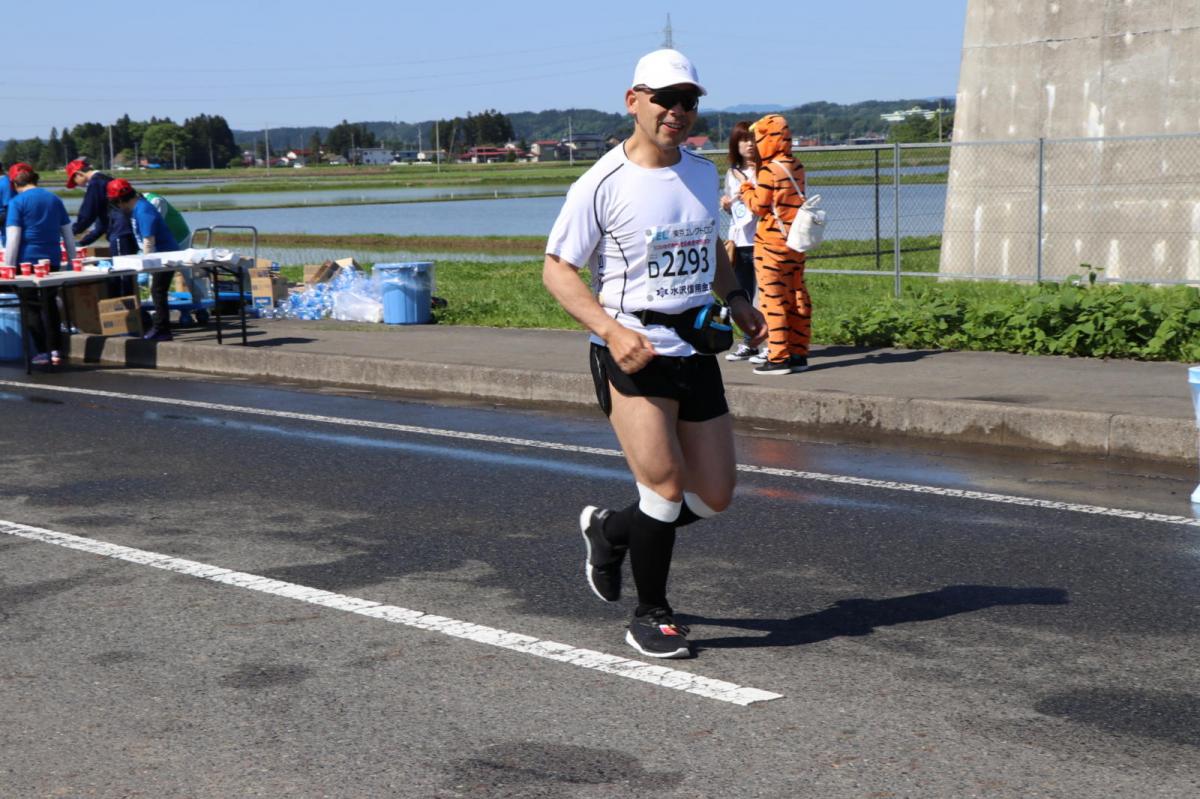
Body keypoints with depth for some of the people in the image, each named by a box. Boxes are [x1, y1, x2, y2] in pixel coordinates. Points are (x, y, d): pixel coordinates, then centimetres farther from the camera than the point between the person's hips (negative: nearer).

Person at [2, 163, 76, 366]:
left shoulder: (17, 202, -6)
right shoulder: (54, 200, 10)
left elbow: (13, 238, -12)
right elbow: (68, 234, 14)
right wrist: (72, 260, 21)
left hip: (27, 261, -5)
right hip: (52, 260, 5)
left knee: (31, 307, 5)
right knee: (49, 304, 15)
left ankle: (42, 352, 1)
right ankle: (55, 351, 11)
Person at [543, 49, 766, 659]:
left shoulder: (702, 173, 9)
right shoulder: (602, 185, -11)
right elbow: (556, 269, -8)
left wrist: (735, 298, 11)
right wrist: (612, 329, -20)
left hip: (696, 350, 7)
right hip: (632, 354, -7)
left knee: (714, 495, 7)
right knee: (666, 485, -13)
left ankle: (609, 530, 33)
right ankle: (650, 618, 8)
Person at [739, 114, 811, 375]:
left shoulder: (769, 170, -15)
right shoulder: (797, 167, 8)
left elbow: (759, 206, -12)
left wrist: (746, 190, 5)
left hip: (772, 241, -8)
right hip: (796, 240, 8)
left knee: (772, 297, -4)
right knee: (797, 296, 10)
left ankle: (778, 357, -4)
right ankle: (798, 353, 14)